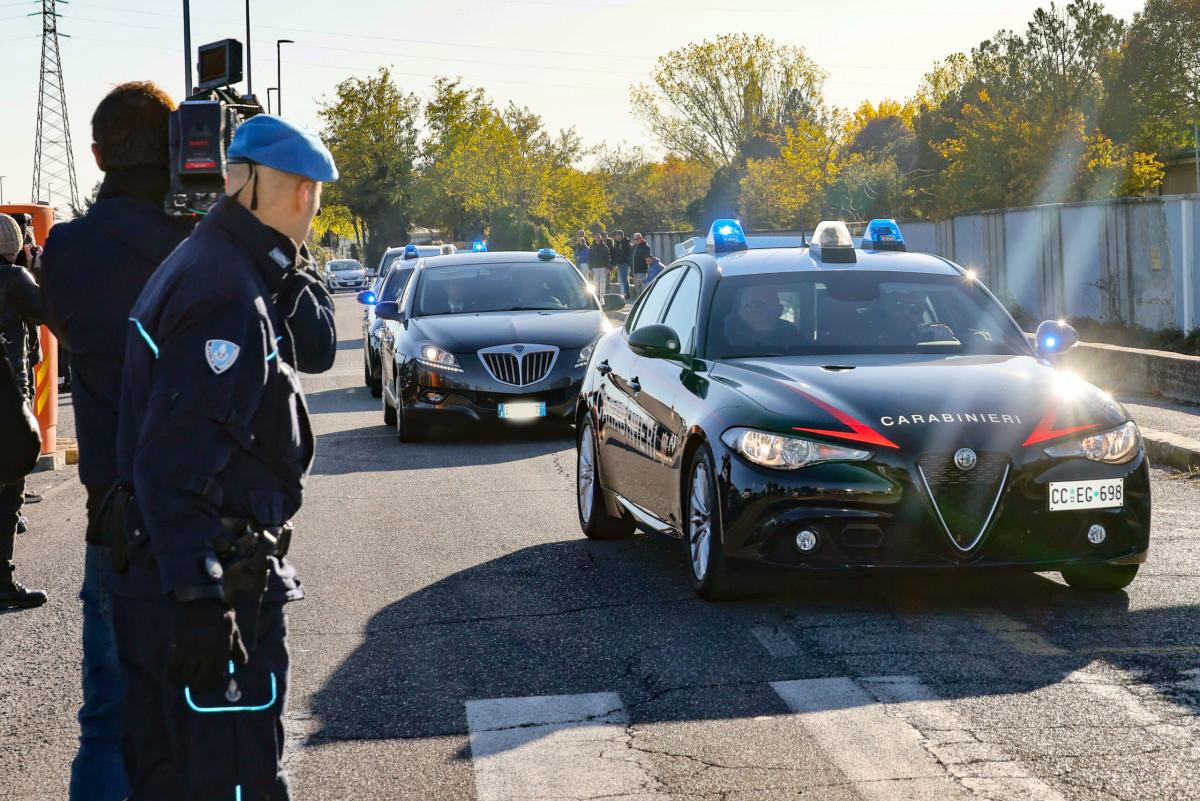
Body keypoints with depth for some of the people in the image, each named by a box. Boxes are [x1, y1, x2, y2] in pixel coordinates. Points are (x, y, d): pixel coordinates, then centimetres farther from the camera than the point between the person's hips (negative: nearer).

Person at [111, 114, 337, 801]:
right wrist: (199, 601, -25)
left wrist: (288, 268, 2)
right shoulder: (229, 295, -21)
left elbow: (314, 350, 17)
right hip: (203, 581, -10)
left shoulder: (225, 267, 11)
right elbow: (174, 465, -25)